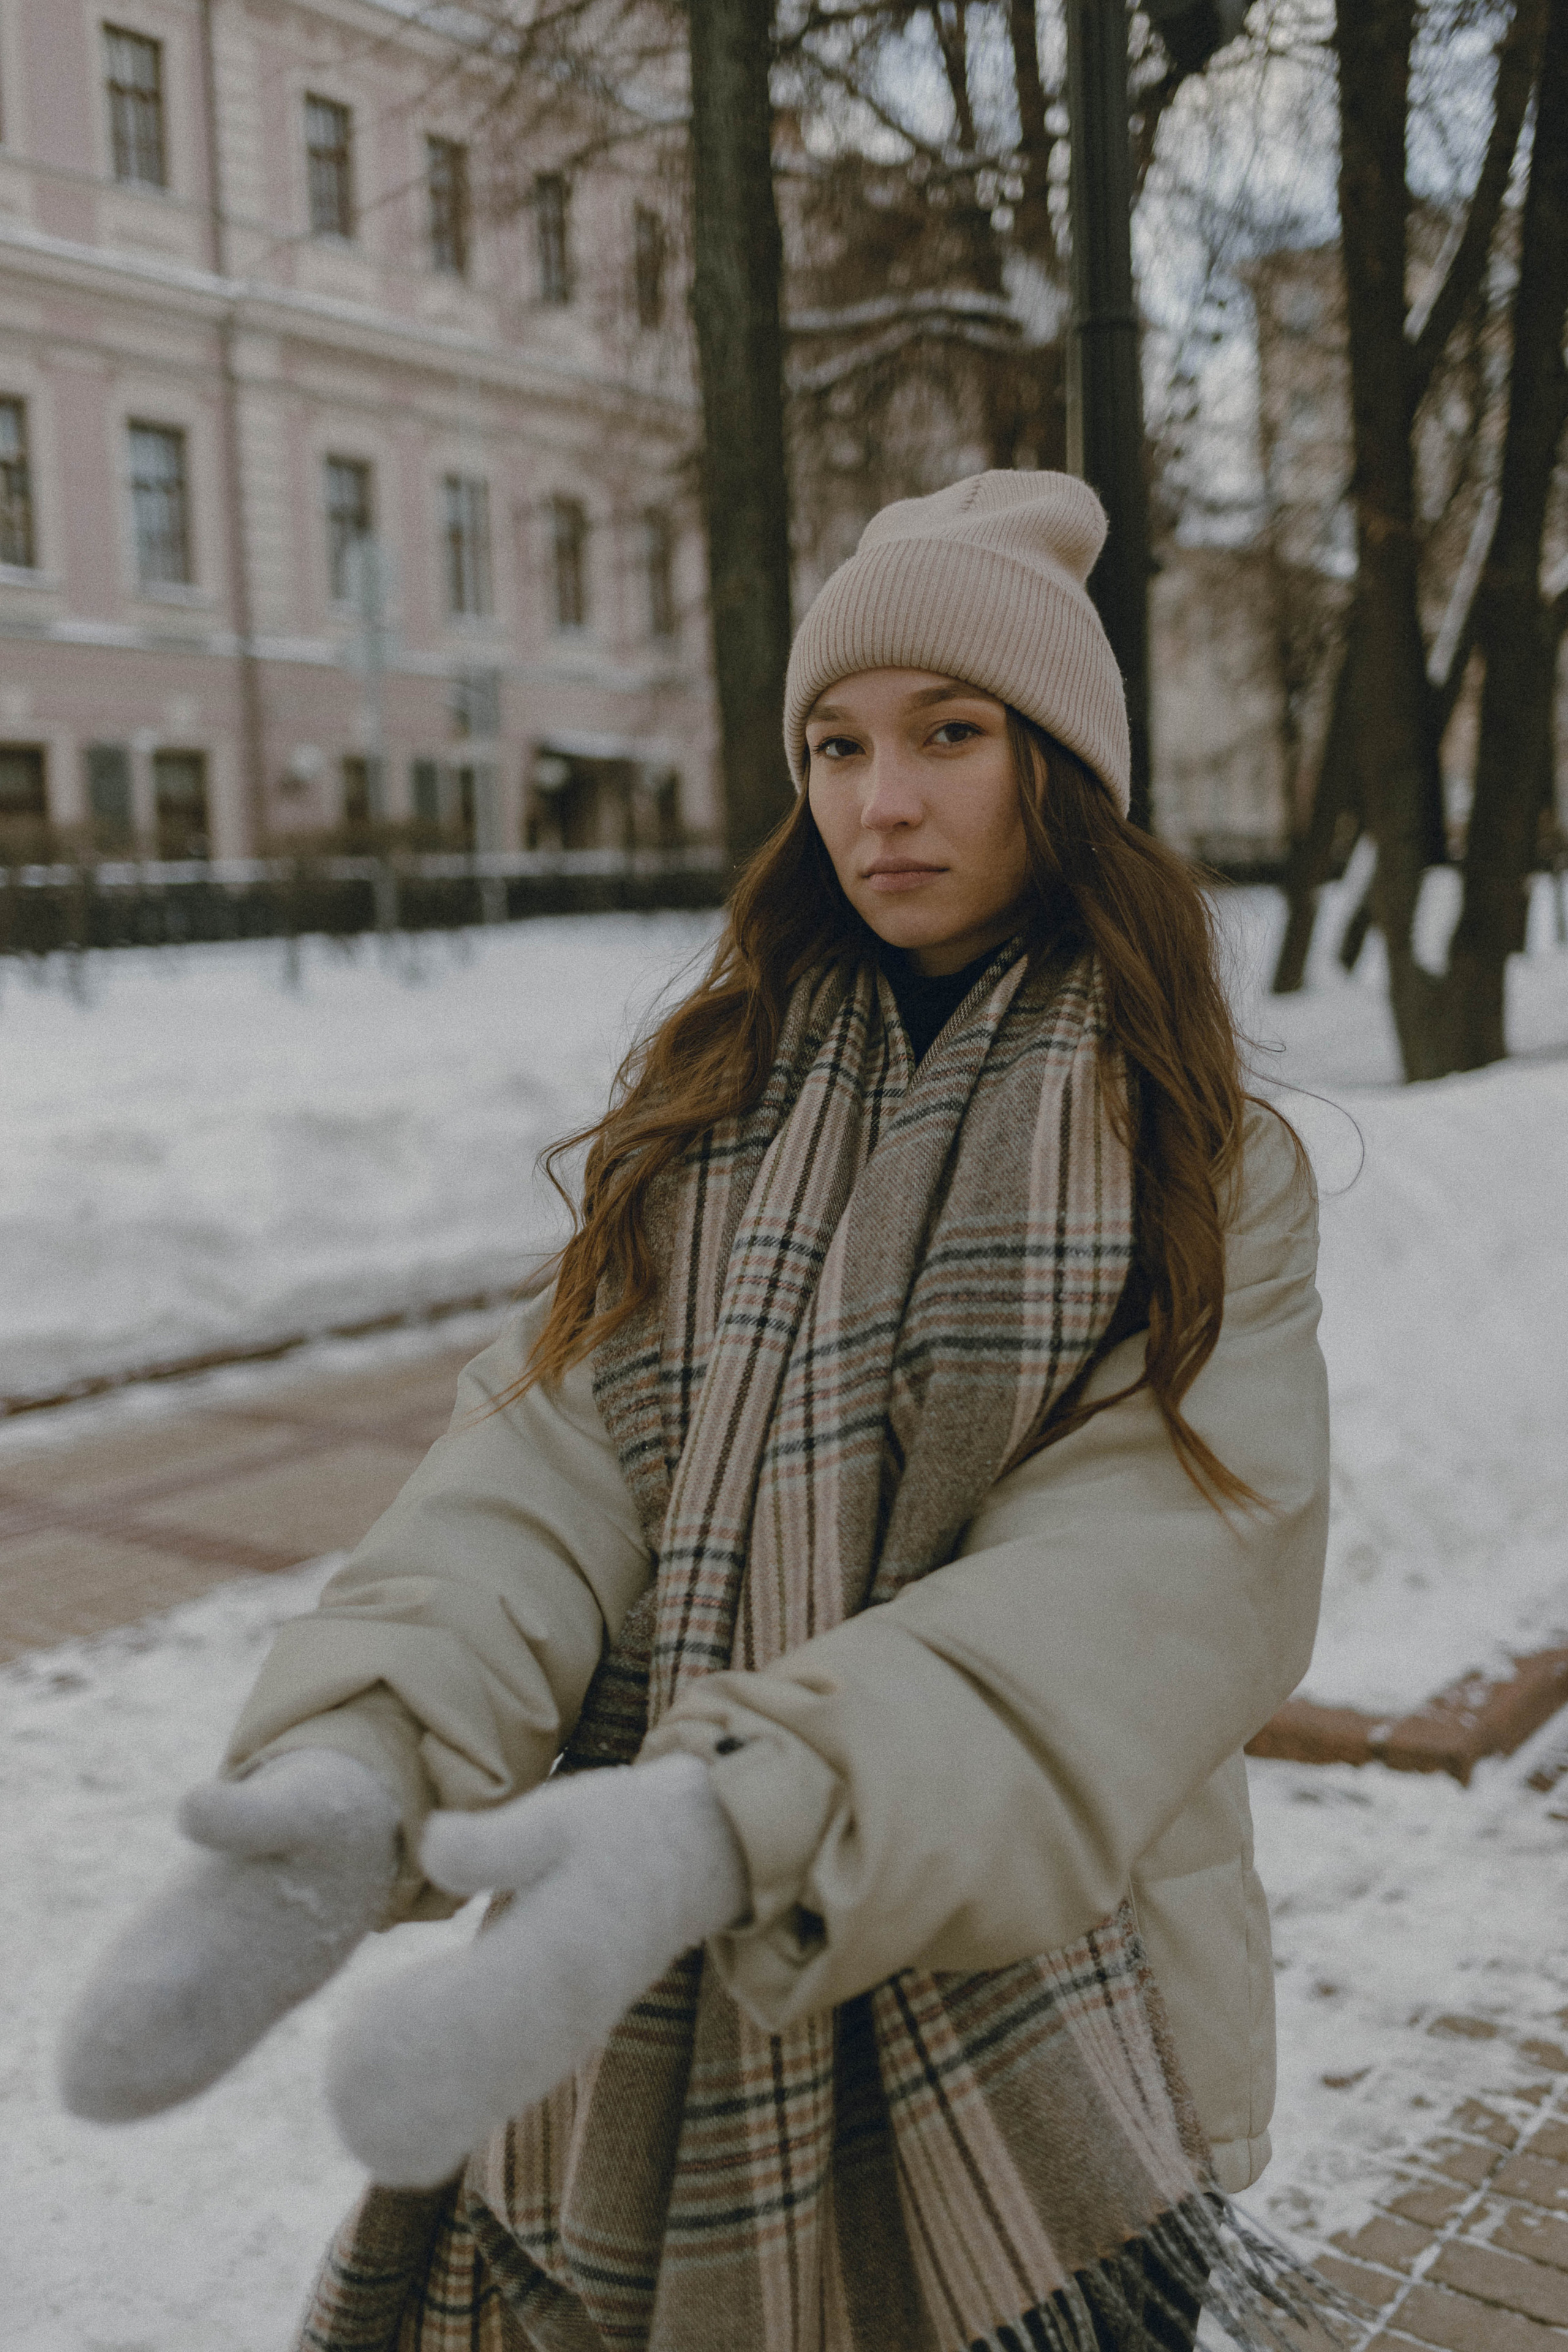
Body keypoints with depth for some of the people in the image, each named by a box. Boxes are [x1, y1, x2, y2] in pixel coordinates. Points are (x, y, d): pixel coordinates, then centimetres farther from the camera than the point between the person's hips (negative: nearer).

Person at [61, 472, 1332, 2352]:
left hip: (1005, 2018, -2)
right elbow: (553, 1454, -8)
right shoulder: (714, 1102, 4)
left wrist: (719, 1821, -36)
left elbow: (1140, 1589, -20)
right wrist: (361, 1755, -28)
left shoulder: (1202, 1172, -7)